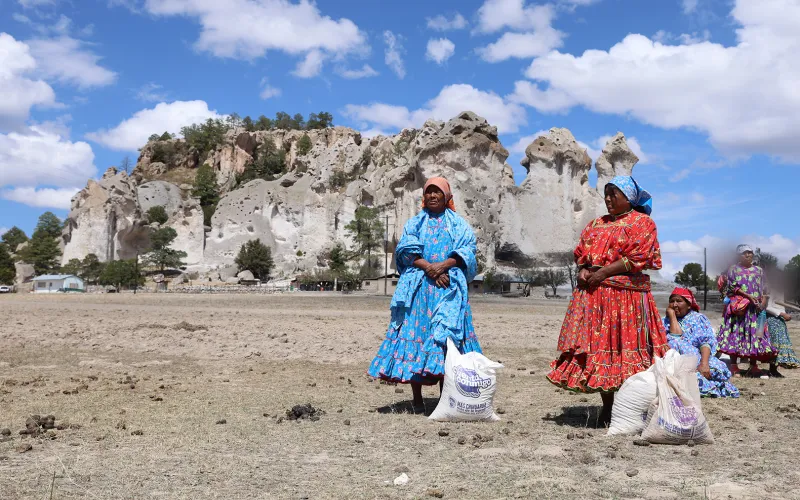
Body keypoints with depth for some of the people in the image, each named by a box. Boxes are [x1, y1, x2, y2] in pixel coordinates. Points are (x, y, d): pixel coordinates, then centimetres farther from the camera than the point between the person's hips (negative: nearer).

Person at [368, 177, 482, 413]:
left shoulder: (459, 224, 16)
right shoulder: (414, 223, 18)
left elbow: (467, 251, 2)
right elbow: (406, 250, 3)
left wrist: (443, 265, -15)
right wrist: (429, 268, -12)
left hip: (448, 288, 0)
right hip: (418, 287, 1)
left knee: (446, 335, -9)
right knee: (415, 330, -7)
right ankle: (417, 398, -2)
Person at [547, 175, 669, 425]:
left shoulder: (642, 223, 1)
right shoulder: (597, 224, 21)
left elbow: (638, 258, -10)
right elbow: (581, 253, 19)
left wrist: (605, 272, -16)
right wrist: (583, 270, -3)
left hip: (626, 294, -6)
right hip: (593, 294, 6)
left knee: (624, 346, -7)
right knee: (598, 344, 4)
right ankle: (607, 408, 14)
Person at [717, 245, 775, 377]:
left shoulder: (759, 270, 17)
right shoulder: (733, 269, 7)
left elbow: (764, 289, 13)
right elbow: (732, 287, -4)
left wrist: (763, 301, -6)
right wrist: (748, 296, -15)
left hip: (755, 307, 3)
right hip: (738, 307, -3)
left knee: (755, 334, -1)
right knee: (736, 333, -7)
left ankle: (753, 366, 2)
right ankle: (734, 366, -6)